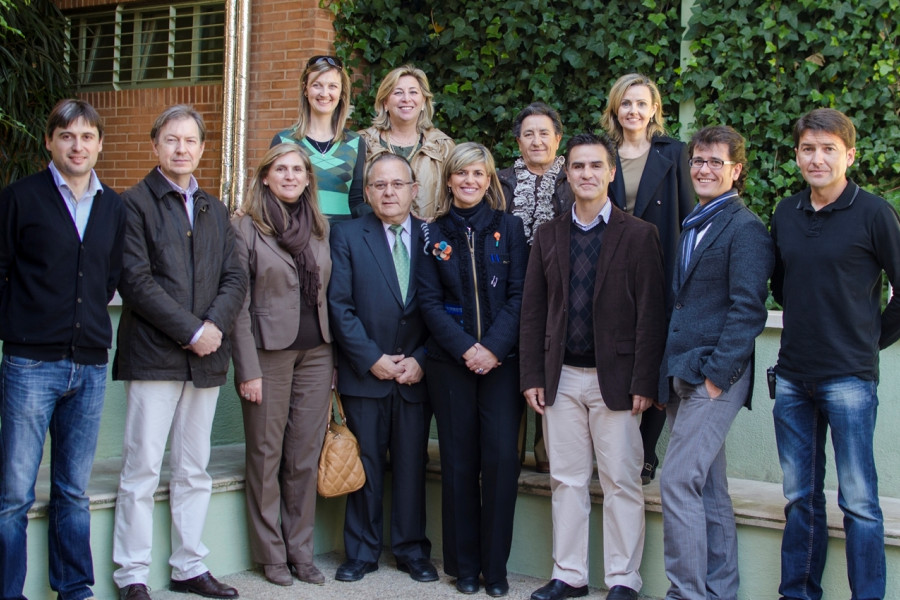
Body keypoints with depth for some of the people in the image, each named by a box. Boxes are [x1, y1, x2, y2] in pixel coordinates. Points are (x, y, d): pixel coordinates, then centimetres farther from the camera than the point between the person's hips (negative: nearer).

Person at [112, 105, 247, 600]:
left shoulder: (215, 210, 17)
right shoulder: (134, 203, -2)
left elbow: (235, 278, 10)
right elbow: (136, 280, -11)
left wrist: (215, 324, -8)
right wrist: (190, 330, -14)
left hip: (205, 356, 6)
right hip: (153, 355, -5)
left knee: (194, 471, 11)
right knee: (142, 470, -3)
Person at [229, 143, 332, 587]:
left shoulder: (320, 228, 11)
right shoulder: (246, 227, -3)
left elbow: (327, 296, 13)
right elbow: (238, 303, -6)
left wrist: (334, 359, 8)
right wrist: (248, 369, -11)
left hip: (316, 353, 4)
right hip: (270, 354, -4)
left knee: (305, 457, 8)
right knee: (266, 455, 5)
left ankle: (300, 550, 18)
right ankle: (272, 555, 16)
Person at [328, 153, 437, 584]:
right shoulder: (347, 236, 3)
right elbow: (340, 306, -4)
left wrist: (421, 359, -6)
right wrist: (371, 359, -10)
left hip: (415, 373, 1)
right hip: (365, 373, -1)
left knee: (411, 464, 7)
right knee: (366, 463, 5)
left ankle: (412, 550, 19)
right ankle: (362, 552, 17)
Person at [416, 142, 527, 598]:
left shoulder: (509, 228, 7)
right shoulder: (435, 234, 8)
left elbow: (518, 294, 0)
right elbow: (429, 301, 1)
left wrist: (494, 348, -13)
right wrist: (466, 349, -11)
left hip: (501, 359, -1)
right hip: (450, 361, 1)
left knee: (501, 459, -5)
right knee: (458, 461, 4)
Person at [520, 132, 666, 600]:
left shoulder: (638, 235, -1)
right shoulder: (548, 236, 10)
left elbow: (651, 313, -5)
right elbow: (533, 311, 9)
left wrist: (644, 382, -10)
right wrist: (532, 376, 2)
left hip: (614, 378, -3)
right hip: (561, 377, 3)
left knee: (621, 482, 1)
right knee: (566, 480, 9)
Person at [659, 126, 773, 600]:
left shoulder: (745, 229, -8)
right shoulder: (692, 226, 18)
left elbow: (746, 309, -14)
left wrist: (716, 374, -18)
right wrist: (668, 372, 13)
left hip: (714, 376, -8)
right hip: (682, 375, 8)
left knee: (678, 481, -13)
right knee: (710, 488, 12)